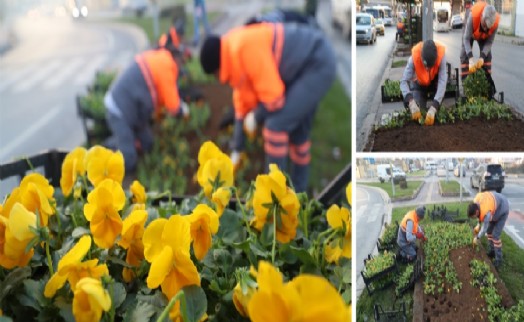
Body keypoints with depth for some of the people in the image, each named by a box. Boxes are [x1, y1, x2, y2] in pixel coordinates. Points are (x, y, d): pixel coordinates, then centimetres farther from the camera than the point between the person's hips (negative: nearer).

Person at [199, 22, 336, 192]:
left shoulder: (244, 48, -25)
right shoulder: (236, 52, 8)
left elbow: (273, 94, -24)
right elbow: (243, 103, 16)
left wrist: (256, 116, -3)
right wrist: (236, 150, 19)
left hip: (318, 65, -10)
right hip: (314, 62, 10)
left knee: (276, 124, -11)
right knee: (296, 128, 18)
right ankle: (297, 188, 33)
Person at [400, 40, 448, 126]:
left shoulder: (441, 55, -36)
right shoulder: (414, 57, -36)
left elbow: (442, 82, -40)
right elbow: (404, 81, -37)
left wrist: (433, 109, -50)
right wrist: (412, 104, -53)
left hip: (435, 81, 0)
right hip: (419, 84, 0)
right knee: (417, 107, -20)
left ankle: (436, 110, -12)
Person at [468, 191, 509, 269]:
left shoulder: (486, 213, -42)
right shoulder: (476, 201, -22)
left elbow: (484, 228, -25)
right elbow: (481, 213, 2)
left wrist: (477, 238, -11)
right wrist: (479, 224, -2)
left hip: (502, 210, -8)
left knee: (495, 235, -11)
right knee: (489, 231, 13)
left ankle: (498, 260, -2)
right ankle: (491, 251, 30)